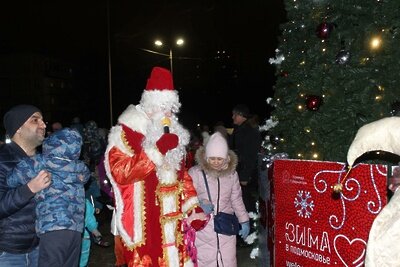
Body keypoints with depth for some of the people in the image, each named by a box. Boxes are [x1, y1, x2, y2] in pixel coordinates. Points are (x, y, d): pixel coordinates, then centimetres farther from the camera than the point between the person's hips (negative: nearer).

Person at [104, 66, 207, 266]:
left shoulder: (173, 133, 15)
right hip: (144, 225, -6)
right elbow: (120, 171, -20)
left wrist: (193, 208, 9)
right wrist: (157, 150, -23)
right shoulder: (126, 133, -7)